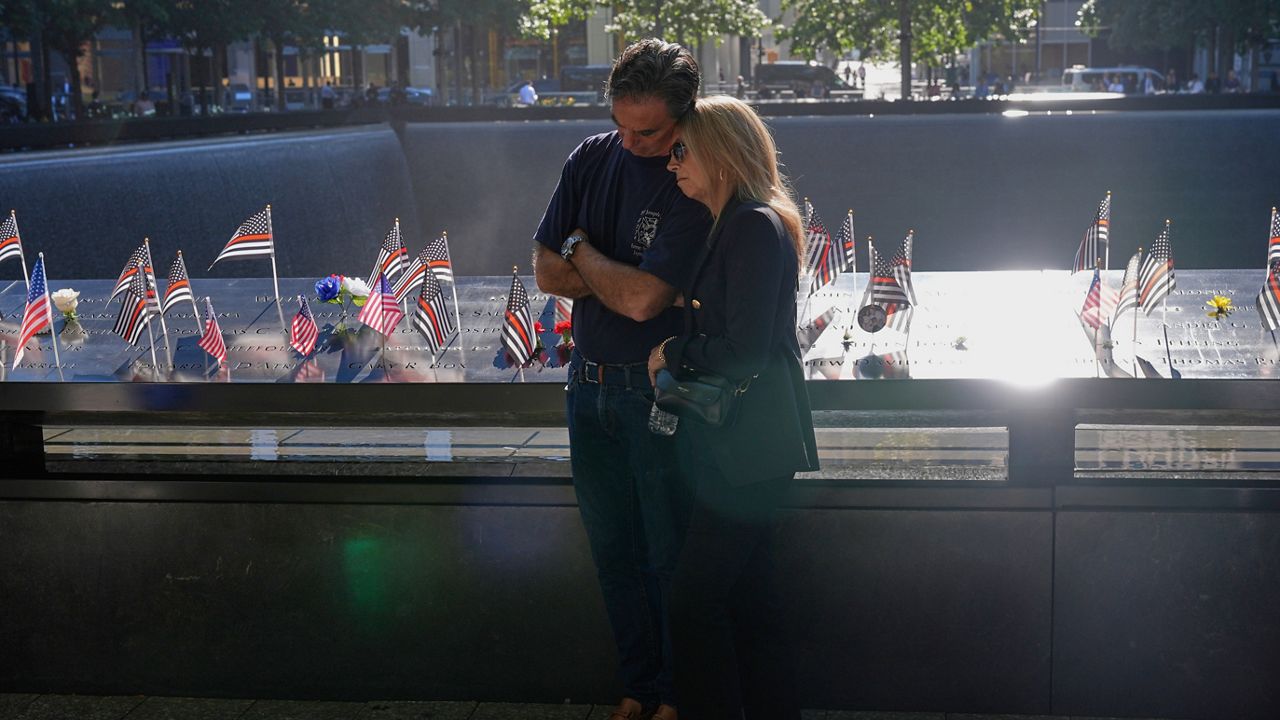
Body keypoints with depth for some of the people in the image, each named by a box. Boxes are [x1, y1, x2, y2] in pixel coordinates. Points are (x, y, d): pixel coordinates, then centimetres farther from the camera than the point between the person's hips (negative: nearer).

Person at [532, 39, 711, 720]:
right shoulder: (592, 158, 3)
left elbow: (643, 299, -24)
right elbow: (545, 271, 1)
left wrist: (581, 252, -7)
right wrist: (623, 279, -14)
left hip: (657, 390, -6)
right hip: (589, 382, 6)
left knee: (669, 556, 5)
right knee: (613, 549, 14)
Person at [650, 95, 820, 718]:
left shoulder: (755, 228, -17)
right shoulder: (734, 225, 14)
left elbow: (744, 352, -21)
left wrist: (672, 352, -8)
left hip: (747, 448, -10)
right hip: (738, 445, 10)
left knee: (694, 601, -5)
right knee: (748, 598, 15)